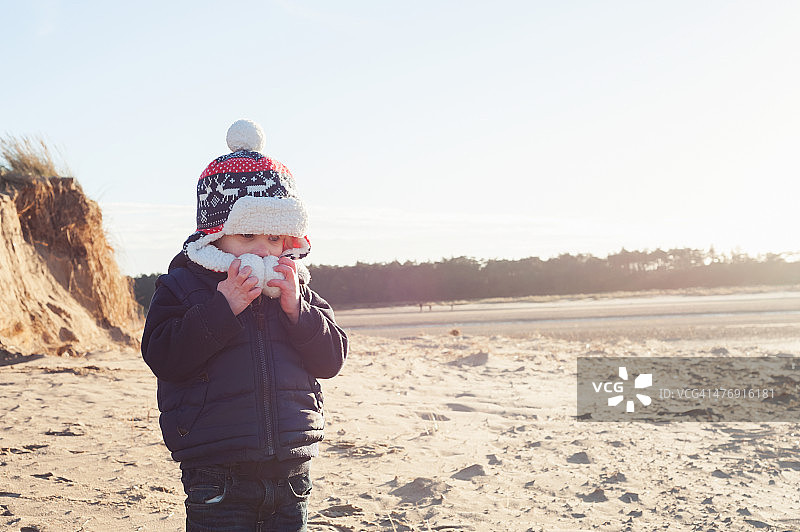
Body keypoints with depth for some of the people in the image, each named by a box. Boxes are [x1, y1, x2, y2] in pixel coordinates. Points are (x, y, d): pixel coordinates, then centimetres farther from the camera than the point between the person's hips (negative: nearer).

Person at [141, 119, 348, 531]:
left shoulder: (295, 287, 8)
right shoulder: (181, 285, -2)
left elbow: (332, 359, 3)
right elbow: (163, 357, -15)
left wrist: (296, 309, -12)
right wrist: (223, 307, -21)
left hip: (290, 471, 4)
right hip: (217, 477, -3)